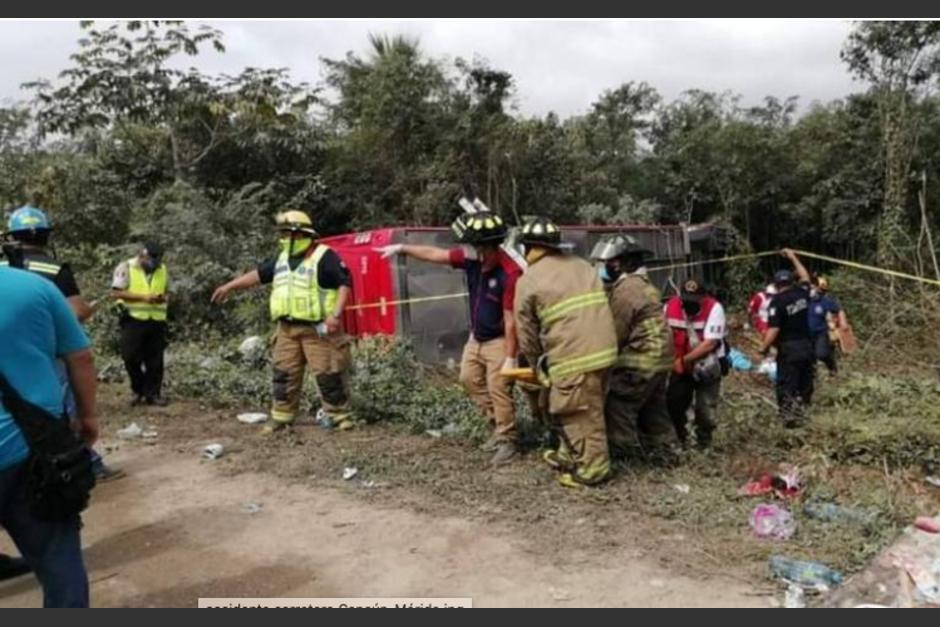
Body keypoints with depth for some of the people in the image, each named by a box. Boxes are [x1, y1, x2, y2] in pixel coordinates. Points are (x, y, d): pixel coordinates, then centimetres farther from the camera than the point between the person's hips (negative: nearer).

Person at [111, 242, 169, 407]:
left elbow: (167, 291, 19)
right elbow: (115, 293, -10)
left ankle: (153, 393, 13)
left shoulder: (163, 269, 11)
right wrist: (142, 297, -19)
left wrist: (163, 298, -6)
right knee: (131, 357, -3)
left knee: (155, 359, 5)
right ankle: (138, 391, 16)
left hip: (157, 320, 4)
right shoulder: (126, 268, -3)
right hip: (133, 319, -3)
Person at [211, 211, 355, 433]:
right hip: (288, 328, 7)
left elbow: (345, 283, -14)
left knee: (328, 374, -3)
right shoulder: (282, 258, 14)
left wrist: (336, 314, -24)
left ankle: (341, 416, 8)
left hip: (317, 329, -7)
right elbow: (258, 274, 23)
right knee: (284, 374, 9)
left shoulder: (324, 256, -10)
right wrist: (229, 286, 25)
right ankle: (281, 417, 20)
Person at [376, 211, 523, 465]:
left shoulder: (510, 273, -29)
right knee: (469, 379, 16)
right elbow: (435, 254, 3)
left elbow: (510, 319, -27)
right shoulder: (472, 258, -8)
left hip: (499, 340, -8)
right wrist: (402, 248, 4)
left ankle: (508, 441, 10)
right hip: (476, 337, 9)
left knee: (498, 390, -6)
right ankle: (500, 425, 28)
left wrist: (510, 357, -25)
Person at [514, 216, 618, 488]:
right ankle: (570, 455, 34)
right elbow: (596, 305, 17)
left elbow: (527, 334, 2)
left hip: (574, 356, -8)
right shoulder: (581, 265, 16)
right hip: (603, 348, 8)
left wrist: (539, 364, 18)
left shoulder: (528, 281, -2)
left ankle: (592, 468, 15)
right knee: (583, 409, 21)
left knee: (580, 414, 6)